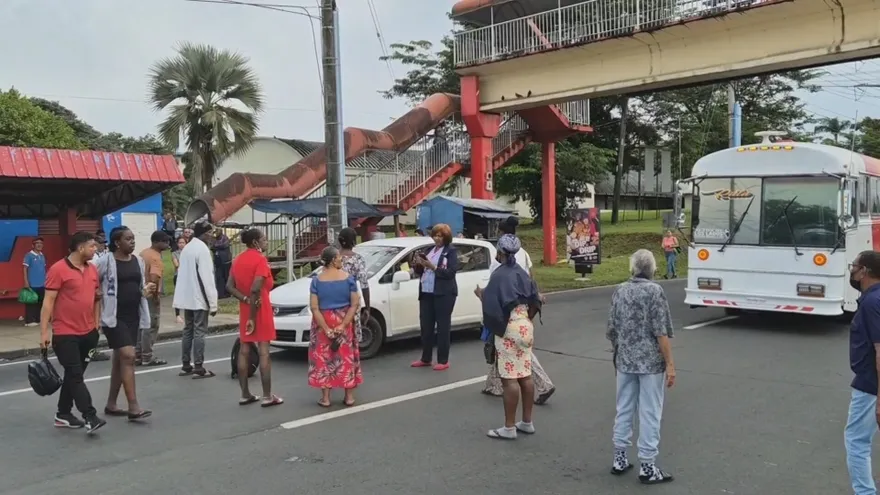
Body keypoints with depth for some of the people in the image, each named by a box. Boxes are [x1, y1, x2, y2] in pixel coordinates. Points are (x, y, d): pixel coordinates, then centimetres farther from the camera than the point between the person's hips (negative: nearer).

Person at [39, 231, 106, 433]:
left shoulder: (92, 269, 8)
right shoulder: (58, 269, -12)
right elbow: (48, 302, -11)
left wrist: (97, 324, 14)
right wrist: (44, 331, -14)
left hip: (88, 332, 7)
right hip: (65, 334, -7)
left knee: (74, 375, 14)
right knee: (75, 376, -5)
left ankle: (63, 415, 24)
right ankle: (90, 417, -7)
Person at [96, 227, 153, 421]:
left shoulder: (138, 261, 9)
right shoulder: (106, 261, -10)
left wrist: (146, 291, 1)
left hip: (133, 315, 7)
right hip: (114, 316, -7)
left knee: (120, 359, 14)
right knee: (128, 356, -14)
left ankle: (111, 404, 25)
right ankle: (133, 407, -12)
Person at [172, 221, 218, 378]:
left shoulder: (187, 248, 12)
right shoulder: (202, 249, -15)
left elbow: (184, 273, 16)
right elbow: (207, 278, -18)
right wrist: (213, 303, -16)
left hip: (187, 297, 8)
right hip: (199, 298, -8)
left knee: (188, 330, 13)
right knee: (199, 332, -4)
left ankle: (186, 365, 19)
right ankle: (198, 368, -2)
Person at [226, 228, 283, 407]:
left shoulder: (238, 259, 10)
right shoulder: (260, 259, -15)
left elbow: (230, 286, 3)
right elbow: (255, 289, -25)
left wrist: (246, 300, -9)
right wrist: (253, 316, -18)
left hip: (244, 310, 8)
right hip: (260, 309, -7)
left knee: (244, 350, 9)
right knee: (263, 351, -4)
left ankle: (245, 394, 14)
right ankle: (267, 396, -2)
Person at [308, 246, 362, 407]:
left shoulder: (317, 280, -6)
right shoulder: (348, 278, -6)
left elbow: (314, 307, -12)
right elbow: (355, 304, -12)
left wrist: (326, 328, -12)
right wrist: (343, 325, -14)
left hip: (323, 323, 0)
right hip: (343, 321, 1)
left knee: (323, 358, 8)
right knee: (346, 357, 10)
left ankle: (325, 398, 8)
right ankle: (349, 397, 13)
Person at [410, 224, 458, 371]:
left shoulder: (451, 251, -3)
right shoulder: (429, 250, 15)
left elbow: (451, 272, -16)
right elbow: (419, 272, 17)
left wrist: (433, 267, -21)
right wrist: (417, 264, -3)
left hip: (444, 294, -6)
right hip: (426, 293, 6)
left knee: (443, 327, 0)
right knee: (426, 326, 10)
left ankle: (443, 361, 6)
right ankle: (425, 359, 21)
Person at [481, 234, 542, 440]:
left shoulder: (499, 275, -13)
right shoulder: (521, 272, 11)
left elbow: (493, 305, -19)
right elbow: (535, 301, 11)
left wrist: (482, 295, 0)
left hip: (509, 329, -8)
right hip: (526, 327, 8)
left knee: (509, 378, -5)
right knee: (525, 375, 12)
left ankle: (509, 427, 0)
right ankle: (527, 422, 20)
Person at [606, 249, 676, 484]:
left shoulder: (620, 291, 5)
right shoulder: (654, 290, -10)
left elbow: (611, 330, 9)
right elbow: (661, 332, -15)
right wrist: (670, 364, -11)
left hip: (625, 361, 5)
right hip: (651, 362, -5)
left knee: (624, 409, 14)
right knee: (649, 414, 2)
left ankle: (619, 459, 21)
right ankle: (647, 467, 7)